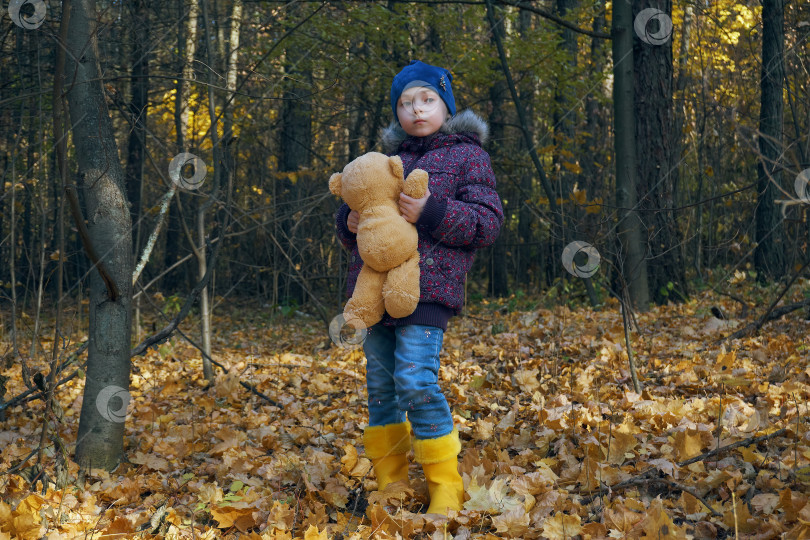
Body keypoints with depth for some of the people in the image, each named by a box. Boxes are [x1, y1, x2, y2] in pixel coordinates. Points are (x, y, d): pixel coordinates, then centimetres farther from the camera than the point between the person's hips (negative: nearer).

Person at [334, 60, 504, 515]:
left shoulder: (467, 154, 6)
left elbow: (489, 221, -5)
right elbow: (355, 223, 28)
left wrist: (431, 214, -18)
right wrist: (350, 223, 3)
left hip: (427, 287, -6)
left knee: (416, 382, -16)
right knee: (381, 385, 8)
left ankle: (446, 489, -5)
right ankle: (389, 484, 18)